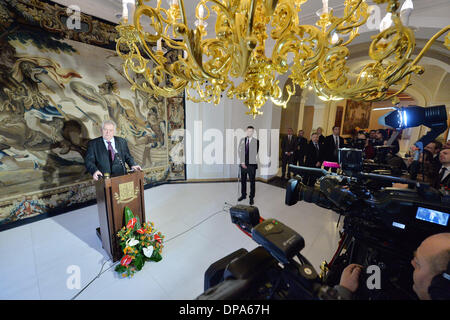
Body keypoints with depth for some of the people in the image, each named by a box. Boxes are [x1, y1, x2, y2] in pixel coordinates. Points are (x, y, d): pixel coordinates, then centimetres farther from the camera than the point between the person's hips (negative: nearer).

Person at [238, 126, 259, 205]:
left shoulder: (256, 141, -3)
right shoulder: (242, 140, 7)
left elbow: (255, 153, -8)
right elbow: (240, 151, 3)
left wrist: (247, 162, -11)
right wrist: (242, 162, -7)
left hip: (251, 164, -3)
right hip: (243, 164, 3)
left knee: (252, 182, 5)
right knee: (243, 180, 13)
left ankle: (252, 197, 17)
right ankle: (243, 195, 30)